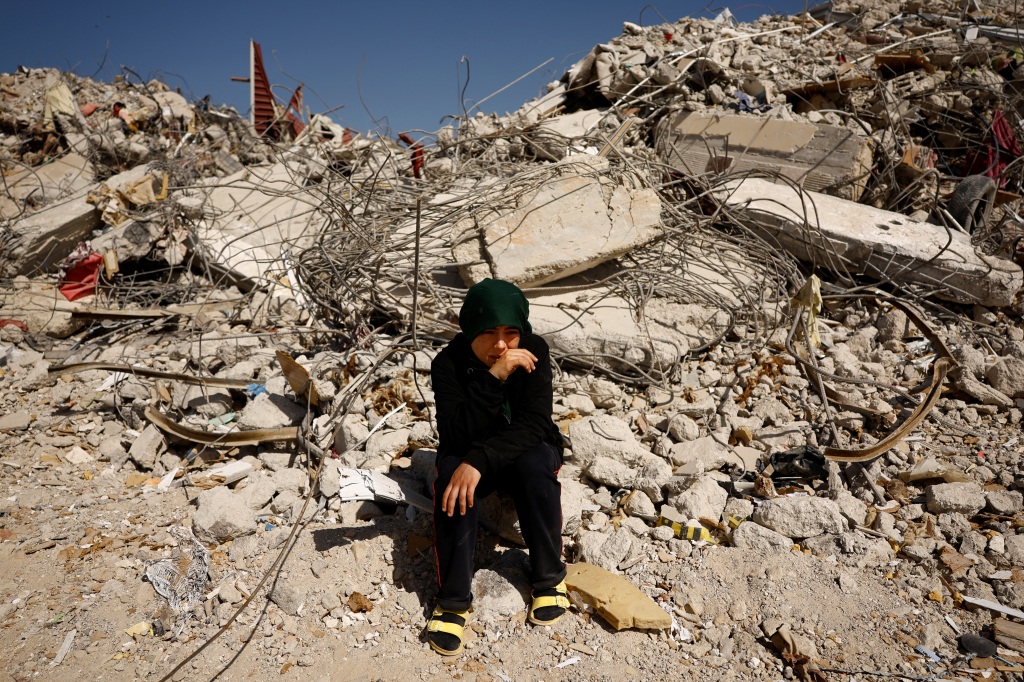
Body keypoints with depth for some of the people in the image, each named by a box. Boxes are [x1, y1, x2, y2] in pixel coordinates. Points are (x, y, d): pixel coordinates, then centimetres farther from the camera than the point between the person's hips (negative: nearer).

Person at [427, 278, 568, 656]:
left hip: (525, 448, 0)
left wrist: (479, 460, -41)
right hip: (468, 454, 0)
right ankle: (453, 599, -19)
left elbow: (534, 424, -28)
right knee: (452, 477, -32)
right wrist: (493, 378, -41)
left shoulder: (534, 351, -20)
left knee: (535, 465, -33)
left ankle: (549, 576, -12)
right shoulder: (449, 363, -21)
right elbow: (455, 436, -31)